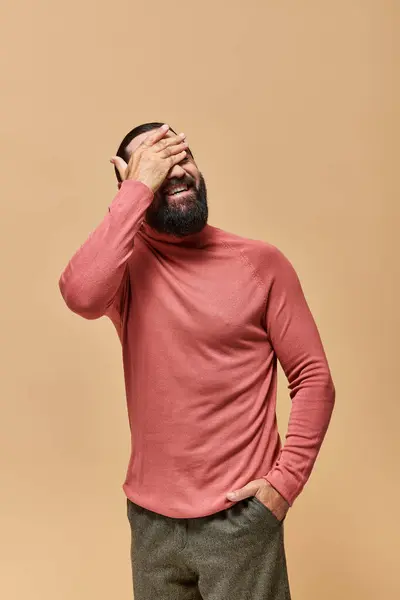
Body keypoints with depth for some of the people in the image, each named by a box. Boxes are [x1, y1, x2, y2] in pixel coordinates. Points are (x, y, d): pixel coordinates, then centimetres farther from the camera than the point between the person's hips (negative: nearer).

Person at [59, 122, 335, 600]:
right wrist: (139, 187, -20)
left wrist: (286, 480, -11)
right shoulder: (127, 261, -2)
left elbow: (313, 378, -4)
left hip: (239, 515, -2)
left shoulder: (261, 262, -6)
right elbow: (81, 295, -26)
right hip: (150, 516, 2)